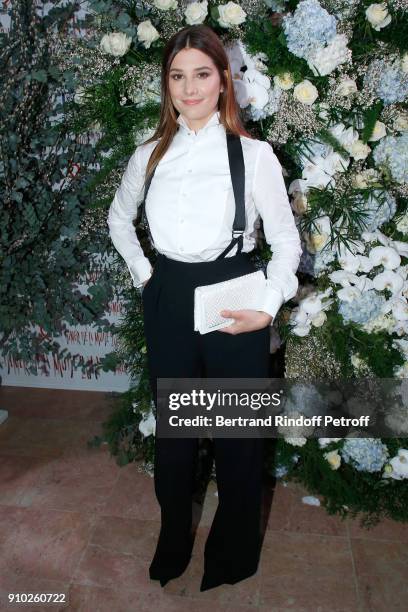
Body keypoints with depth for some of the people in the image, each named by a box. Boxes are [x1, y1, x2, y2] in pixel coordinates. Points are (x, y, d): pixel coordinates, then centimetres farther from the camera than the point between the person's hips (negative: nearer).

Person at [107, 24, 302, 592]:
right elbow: (118, 218, 21)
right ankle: (173, 542, 41)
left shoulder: (254, 154, -6)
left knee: (238, 433, 9)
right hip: (168, 301, 3)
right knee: (172, 428, 16)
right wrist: (142, 271, 10)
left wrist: (267, 308, -14)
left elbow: (286, 239, -3)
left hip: (231, 303, -3)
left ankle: (234, 550, 36)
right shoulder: (149, 156, 5)